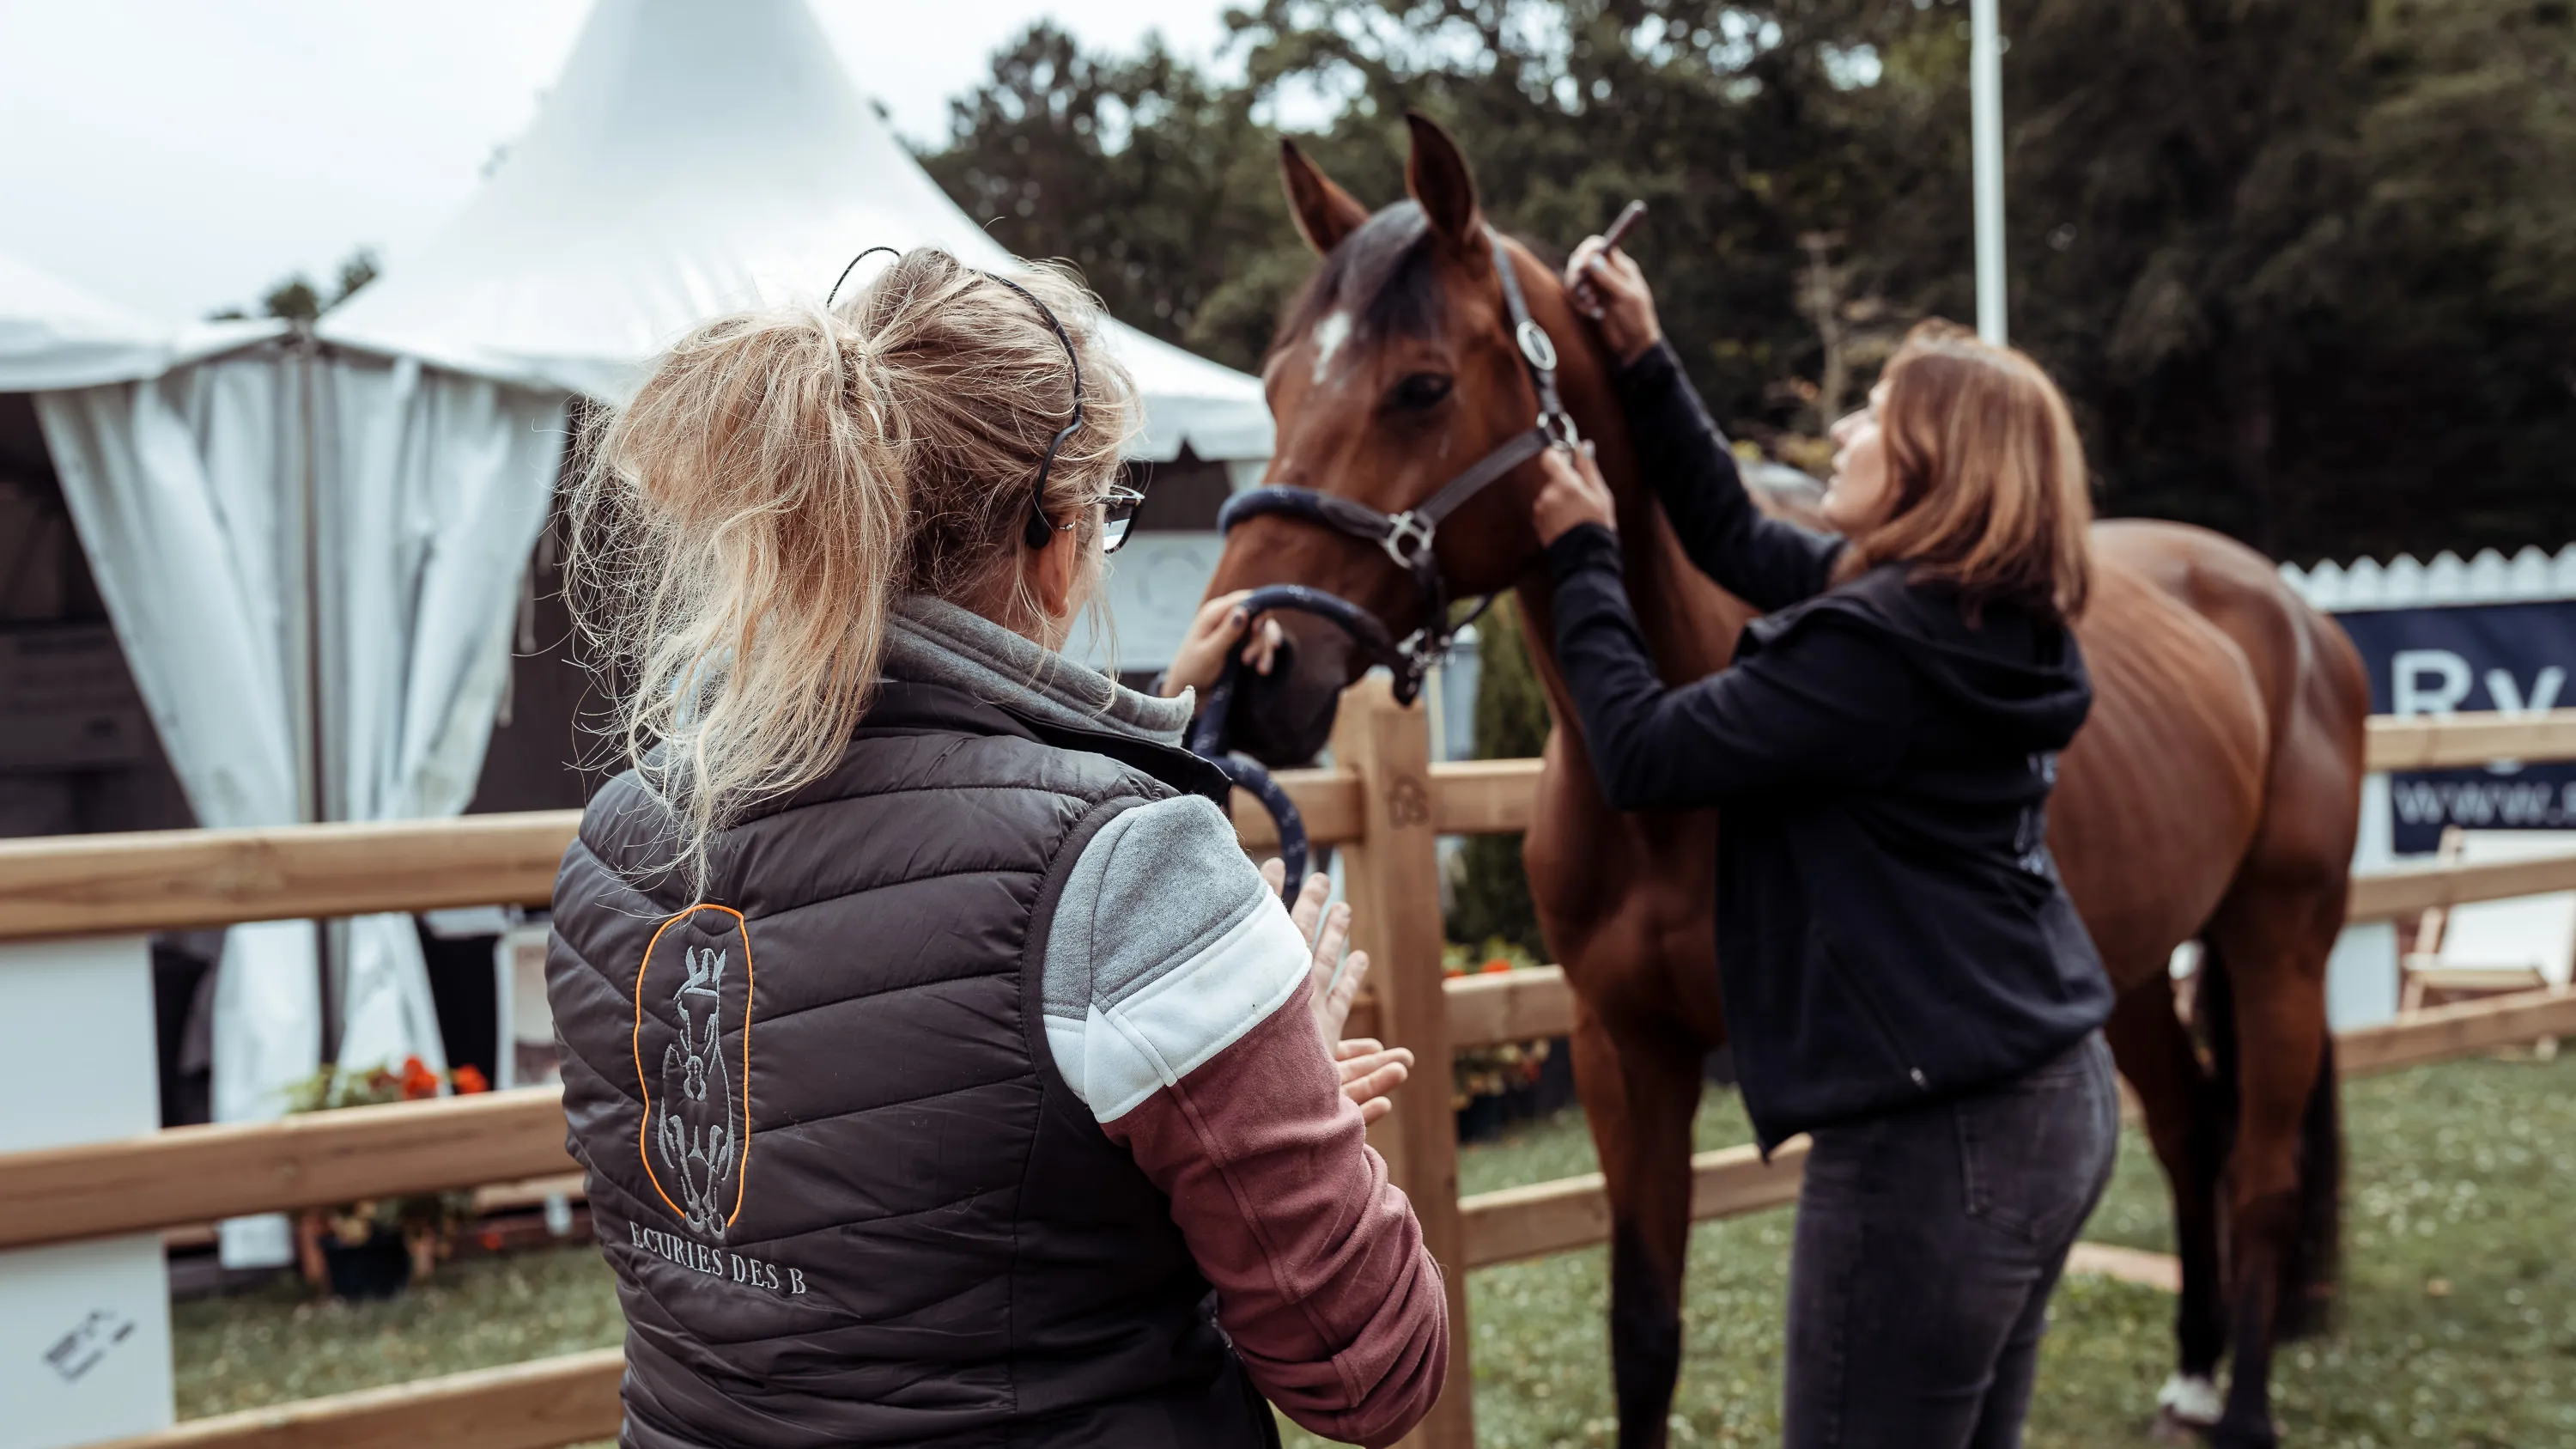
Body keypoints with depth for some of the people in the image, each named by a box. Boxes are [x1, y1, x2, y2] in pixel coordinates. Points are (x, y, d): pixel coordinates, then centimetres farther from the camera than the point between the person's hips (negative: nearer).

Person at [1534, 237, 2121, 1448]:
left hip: (1935, 1142, -10)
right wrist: (1644, 363, 16)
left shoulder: (1872, 647, -21)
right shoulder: (1986, 620, 9)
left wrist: (1581, 555, -3)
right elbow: (1739, 541, 18)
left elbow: (1640, 752, -15)